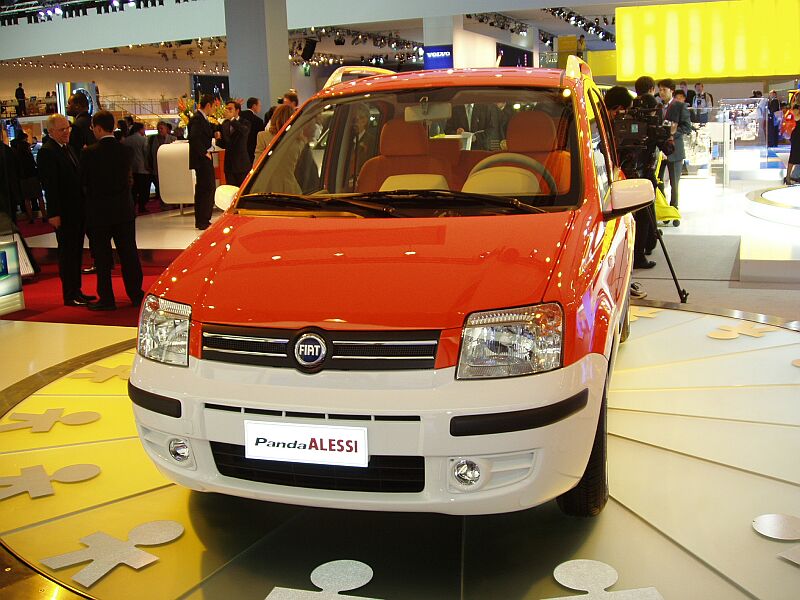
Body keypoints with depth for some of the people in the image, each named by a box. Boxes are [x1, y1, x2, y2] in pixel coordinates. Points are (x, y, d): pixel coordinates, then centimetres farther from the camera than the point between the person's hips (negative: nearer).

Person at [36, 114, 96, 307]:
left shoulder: (68, 148, 14)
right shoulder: (47, 152, -13)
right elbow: (49, 185, -18)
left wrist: (83, 206, 12)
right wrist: (54, 213, -21)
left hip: (77, 210, 9)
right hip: (64, 212, -9)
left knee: (76, 252, 14)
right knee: (67, 253, -1)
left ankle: (76, 291, 24)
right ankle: (70, 296, 7)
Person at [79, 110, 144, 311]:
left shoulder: (90, 153, -13)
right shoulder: (125, 151, -2)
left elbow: (84, 182, -5)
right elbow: (127, 177, 6)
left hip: (99, 212, -3)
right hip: (124, 210, 3)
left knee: (102, 257, 5)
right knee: (129, 253, 10)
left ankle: (106, 299, 9)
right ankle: (136, 294, 15)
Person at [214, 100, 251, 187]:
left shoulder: (244, 123, -3)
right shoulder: (225, 124, 10)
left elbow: (244, 131, -29)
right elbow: (223, 145, 13)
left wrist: (232, 118, -31)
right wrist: (218, 138, -9)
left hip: (241, 164, -4)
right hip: (229, 165, 4)